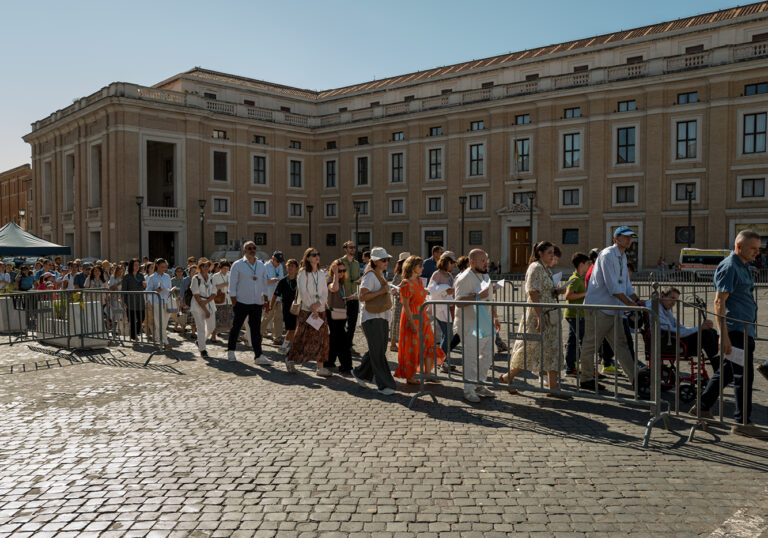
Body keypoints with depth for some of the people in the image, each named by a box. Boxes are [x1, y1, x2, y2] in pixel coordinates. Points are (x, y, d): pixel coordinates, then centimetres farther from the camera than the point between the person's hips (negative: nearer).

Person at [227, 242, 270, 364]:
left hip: (257, 303, 4)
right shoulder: (237, 265, -2)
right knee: (236, 327, 7)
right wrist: (234, 302, -8)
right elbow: (232, 285, -3)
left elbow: (264, 284, 18)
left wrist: (266, 300, 12)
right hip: (242, 302, -3)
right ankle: (231, 350, 24)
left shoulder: (261, 266, 13)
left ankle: (258, 355, -3)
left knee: (256, 329, 0)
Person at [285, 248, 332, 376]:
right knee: (302, 337, -2)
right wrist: (312, 309, -12)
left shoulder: (322, 274, 11)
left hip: (320, 310, 5)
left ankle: (320, 367, 4)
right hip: (306, 310, -5)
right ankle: (290, 359, 19)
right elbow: (303, 293, -10)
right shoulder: (303, 273, -4)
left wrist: (319, 303, -12)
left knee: (321, 338, 1)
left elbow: (325, 292, 6)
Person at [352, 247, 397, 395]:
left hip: (383, 317, 9)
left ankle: (360, 373, 29)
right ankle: (384, 385, -2)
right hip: (371, 318, -9)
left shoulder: (381, 274, 15)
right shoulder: (370, 275, -13)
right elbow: (362, 297, -20)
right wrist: (382, 291, -21)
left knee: (378, 350, 13)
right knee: (378, 352, -5)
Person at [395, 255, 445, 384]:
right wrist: (412, 323, -21)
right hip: (411, 317, -8)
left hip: (422, 317, 8)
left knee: (430, 344, 7)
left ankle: (427, 373, 17)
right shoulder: (406, 284, -17)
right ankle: (410, 377, 14)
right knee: (412, 348, 1)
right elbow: (406, 305, -19)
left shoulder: (419, 280, 10)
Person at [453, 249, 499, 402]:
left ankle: (478, 385, 25)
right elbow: (459, 301, -22)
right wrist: (477, 296, -31)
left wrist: (495, 318, 21)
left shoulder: (485, 276, 14)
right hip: (470, 325, -9)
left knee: (487, 355, 12)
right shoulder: (464, 278, -15)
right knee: (471, 358, -5)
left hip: (485, 325, 9)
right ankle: (468, 390, 6)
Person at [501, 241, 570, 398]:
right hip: (537, 315, -9)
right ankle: (507, 377, 14)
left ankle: (553, 387, 8)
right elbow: (533, 294, -19)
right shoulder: (535, 268, -13)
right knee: (530, 350, -3)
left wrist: (557, 292, 6)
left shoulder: (546, 269, 15)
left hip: (550, 316, 9)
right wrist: (539, 317, -24)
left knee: (552, 351, 6)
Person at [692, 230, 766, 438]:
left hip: (745, 330, 10)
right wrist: (724, 335, -23)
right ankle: (743, 422, 1)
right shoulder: (729, 267, -13)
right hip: (736, 330, -10)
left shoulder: (743, 267, 17)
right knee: (743, 375, -6)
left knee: (726, 371, 15)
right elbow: (719, 302, -19)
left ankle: (703, 407, 25)